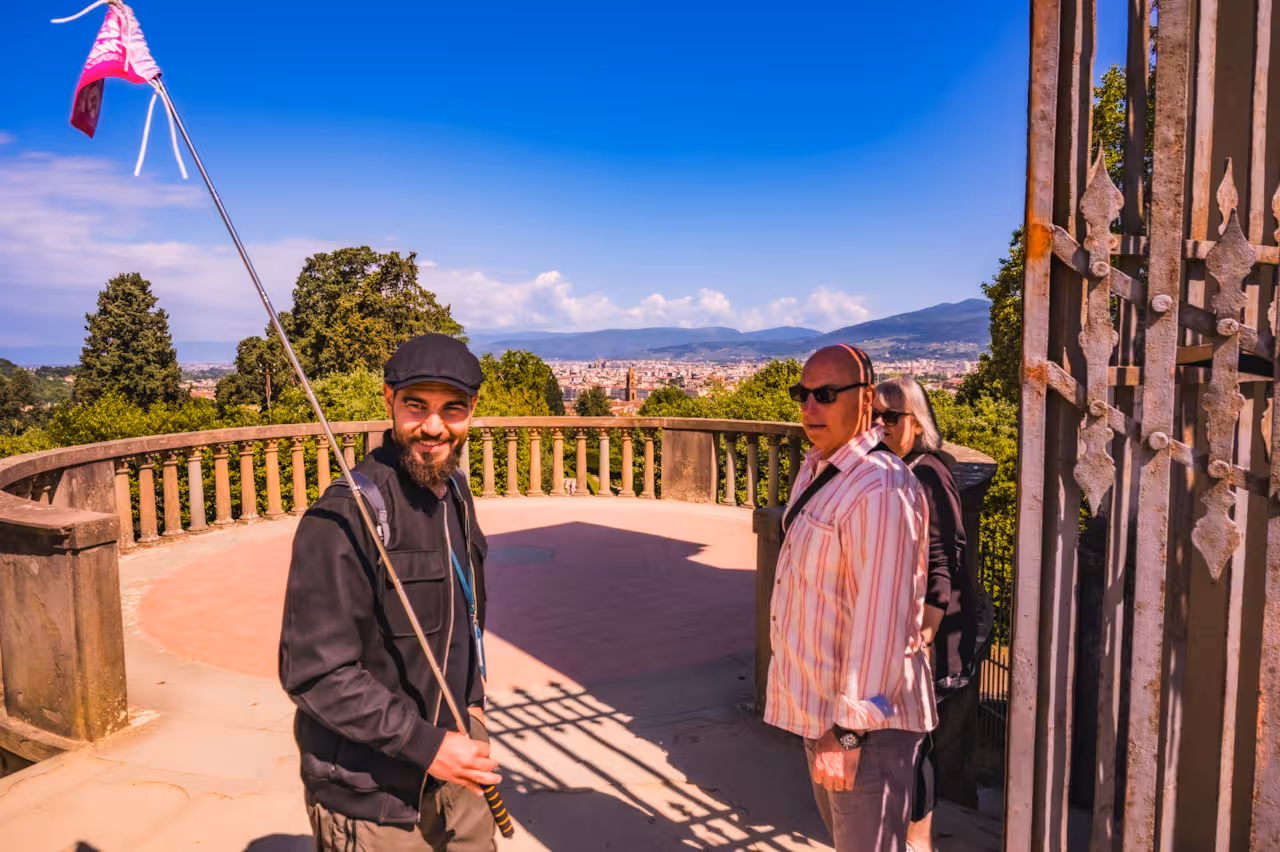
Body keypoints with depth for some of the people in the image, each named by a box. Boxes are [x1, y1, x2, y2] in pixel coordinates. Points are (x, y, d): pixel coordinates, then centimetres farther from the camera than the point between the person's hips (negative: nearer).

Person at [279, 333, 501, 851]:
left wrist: (471, 702, 7)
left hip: (450, 759, 7)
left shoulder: (454, 490, 3)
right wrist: (426, 745, -22)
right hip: (374, 797, -7)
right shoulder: (345, 516, -23)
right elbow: (313, 671, -23)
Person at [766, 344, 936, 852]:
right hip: (818, 710, 9)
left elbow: (881, 622, -28)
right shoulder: (813, 470, 5)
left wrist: (849, 730, -24)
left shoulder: (880, 490, -26)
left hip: (865, 718, -9)